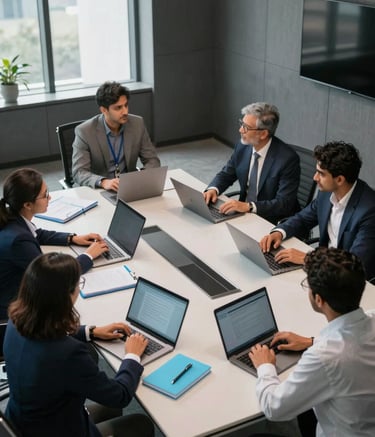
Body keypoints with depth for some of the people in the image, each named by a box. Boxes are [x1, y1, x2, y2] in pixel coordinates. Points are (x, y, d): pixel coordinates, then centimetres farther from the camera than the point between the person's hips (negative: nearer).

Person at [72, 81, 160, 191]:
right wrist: (103, 182, -36)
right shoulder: (85, 131, -13)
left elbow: (152, 160, 2)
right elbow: (79, 173, -17)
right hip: (98, 190, -2)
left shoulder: (137, 124, -3)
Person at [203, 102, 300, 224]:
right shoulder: (242, 147, -2)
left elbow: (284, 204, -22)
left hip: (273, 221, -7)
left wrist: (248, 206, -33)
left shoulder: (288, 158, -20)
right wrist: (213, 189, -10)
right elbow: (226, 174, 12)